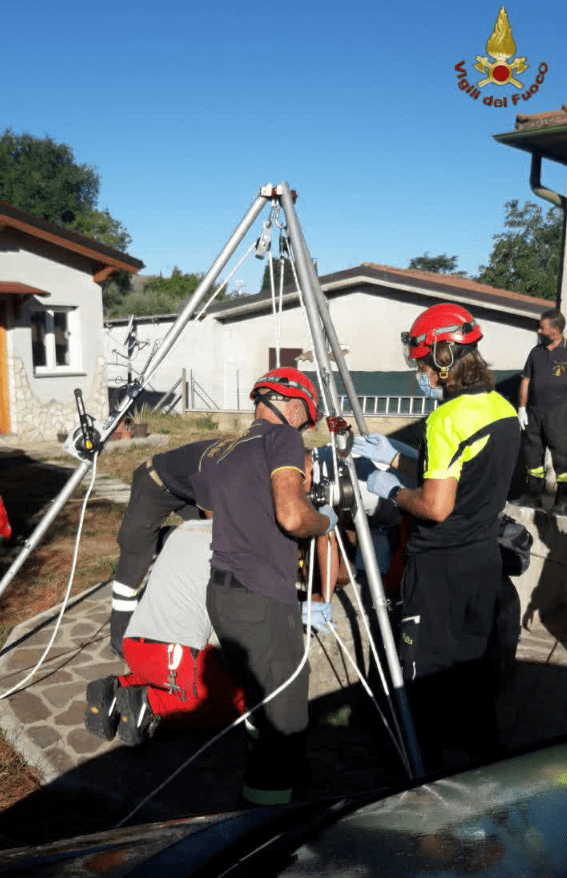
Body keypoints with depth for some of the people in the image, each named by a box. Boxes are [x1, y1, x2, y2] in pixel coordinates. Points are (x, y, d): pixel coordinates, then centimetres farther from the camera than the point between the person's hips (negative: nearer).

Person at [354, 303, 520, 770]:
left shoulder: (447, 420, -22)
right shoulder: (505, 410, 5)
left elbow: (435, 506, -25)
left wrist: (392, 490, -8)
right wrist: (395, 458, 14)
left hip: (439, 565, -8)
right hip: (485, 557, 8)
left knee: (427, 667, 7)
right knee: (473, 658, 21)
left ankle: (430, 771, 21)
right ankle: (483, 752, 36)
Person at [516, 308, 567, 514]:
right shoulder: (536, 352, 11)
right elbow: (526, 381, 14)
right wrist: (522, 408, 8)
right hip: (534, 411, 5)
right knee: (532, 452, 10)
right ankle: (533, 495, 23)